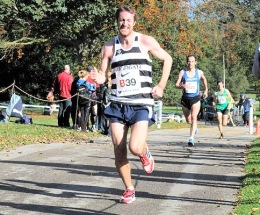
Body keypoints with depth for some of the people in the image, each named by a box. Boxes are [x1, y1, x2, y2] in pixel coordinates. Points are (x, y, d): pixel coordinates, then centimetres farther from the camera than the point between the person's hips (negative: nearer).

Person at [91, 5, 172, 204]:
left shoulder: (146, 42, -3)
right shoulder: (109, 46, 3)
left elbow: (167, 59, 10)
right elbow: (103, 75, 7)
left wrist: (161, 86, 2)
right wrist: (99, 78, -18)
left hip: (141, 105, -3)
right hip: (117, 105, 3)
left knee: (135, 148, -19)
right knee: (119, 152, 0)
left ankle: (145, 153, 18)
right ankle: (129, 190, 19)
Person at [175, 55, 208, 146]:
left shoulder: (199, 72, 0)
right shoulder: (182, 72, -4)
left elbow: (204, 79, 22)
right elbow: (176, 85, -10)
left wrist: (206, 90, 26)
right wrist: (182, 86, -31)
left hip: (195, 98, -2)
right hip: (185, 98, 2)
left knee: (194, 117, -21)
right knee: (188, 120, 15)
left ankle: (191, 139, -26)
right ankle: (195, 127, 50)